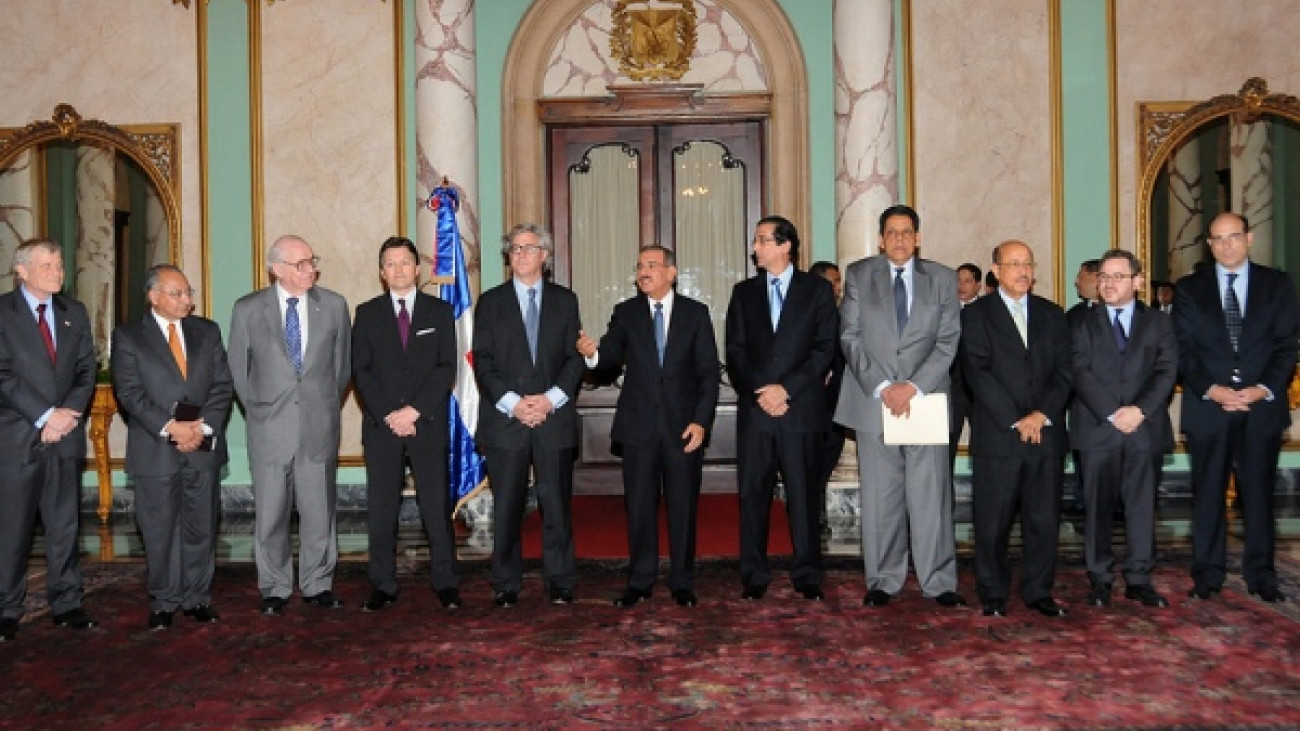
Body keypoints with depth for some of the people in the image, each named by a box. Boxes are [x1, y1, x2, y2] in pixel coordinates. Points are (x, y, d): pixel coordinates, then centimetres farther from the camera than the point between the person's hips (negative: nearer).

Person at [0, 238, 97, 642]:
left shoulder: (75, 312, 12)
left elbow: (86, 370, 8)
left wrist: (69, 413, -7)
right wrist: (45, 416, -14)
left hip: (65, 435, 4)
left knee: (64, 525, 9)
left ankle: (66, 603, 17)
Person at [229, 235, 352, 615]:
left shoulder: (334, 306, 3)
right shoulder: (248, 309, 0)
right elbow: (238, 368, 9)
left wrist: (328, 408, 10)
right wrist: (257, 410, 7)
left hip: (319, 426, 1)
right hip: (270, 427, -1)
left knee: (319, 509, 7)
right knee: (270, 513, 6)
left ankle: (318, 584, 20)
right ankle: (274, 589, 20)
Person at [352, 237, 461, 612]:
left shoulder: (440, 311, 8)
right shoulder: (367, 313, 10)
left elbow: (447, 367, -1)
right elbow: (360, 370, 3)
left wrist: (414, 410, -11)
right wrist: (388, 414, -10)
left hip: (428, 423, -1)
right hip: (381, 425, 1)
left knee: (437, 505, 0)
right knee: (381, 508, 3)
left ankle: (446, 582, 9)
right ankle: (383, 586, 12)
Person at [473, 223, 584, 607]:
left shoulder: (565, 299, 12)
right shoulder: (491, 301, 9)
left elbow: (575, 356, 5)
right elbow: (483, 361, 1)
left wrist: (552, 398, -10)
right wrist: (512, 402, -12)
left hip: (555, 417, 0)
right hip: (504, 418, 0)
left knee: (557, 503, 2)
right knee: (506, 507, 2)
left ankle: (560, 582, 13)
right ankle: (506, 584, 13)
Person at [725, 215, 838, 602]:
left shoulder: (818, 289, 6)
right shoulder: (743, 292, 14)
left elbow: (825, 348, -2)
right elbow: (734, 350, 8)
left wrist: (786, 388, -11)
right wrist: (758, 393, -7)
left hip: (802, 408, -2)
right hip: (754, 409, 2)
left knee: (803, 494, 2)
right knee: (752, 494, 2)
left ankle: (807, 575, 12)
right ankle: (754, 576, 11)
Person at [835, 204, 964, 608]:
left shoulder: (942, 278, 9)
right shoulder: (859, 274, 7)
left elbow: (948, 341, 2)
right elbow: (850, 337, 0)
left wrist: (914, 386, -11)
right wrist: (882, 387, -10)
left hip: (925, 400, 0)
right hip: (873, 399, 0)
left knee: (931, 495, 0)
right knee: (879, 496, 4)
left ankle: (939, 582, 9)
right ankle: (883, 581, 14)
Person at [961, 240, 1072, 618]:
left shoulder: (1051, 314, 15)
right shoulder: (976, 314, 2)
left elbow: (1063, 370, 7)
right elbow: (977, 373, -7)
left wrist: (1043, 413, -8)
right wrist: (1015, 420, -12)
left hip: (1046, 432, 4)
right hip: (996, 435, -3)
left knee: (1044, 519, 7)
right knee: (992, 522, 1)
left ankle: (1038, 591, 20)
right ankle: (993, 595, 14)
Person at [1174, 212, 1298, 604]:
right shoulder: (1189, 288, 7)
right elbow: (1183, 350, 1)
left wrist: (1263, 389, -12)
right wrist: (1212, 390, -12)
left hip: (1263, 406, 0)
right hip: (1208, 406, 0)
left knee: (1259, 492, 6)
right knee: (1207, 493, 4)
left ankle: (1261, 575, 16)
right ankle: (1207, 575, 12)